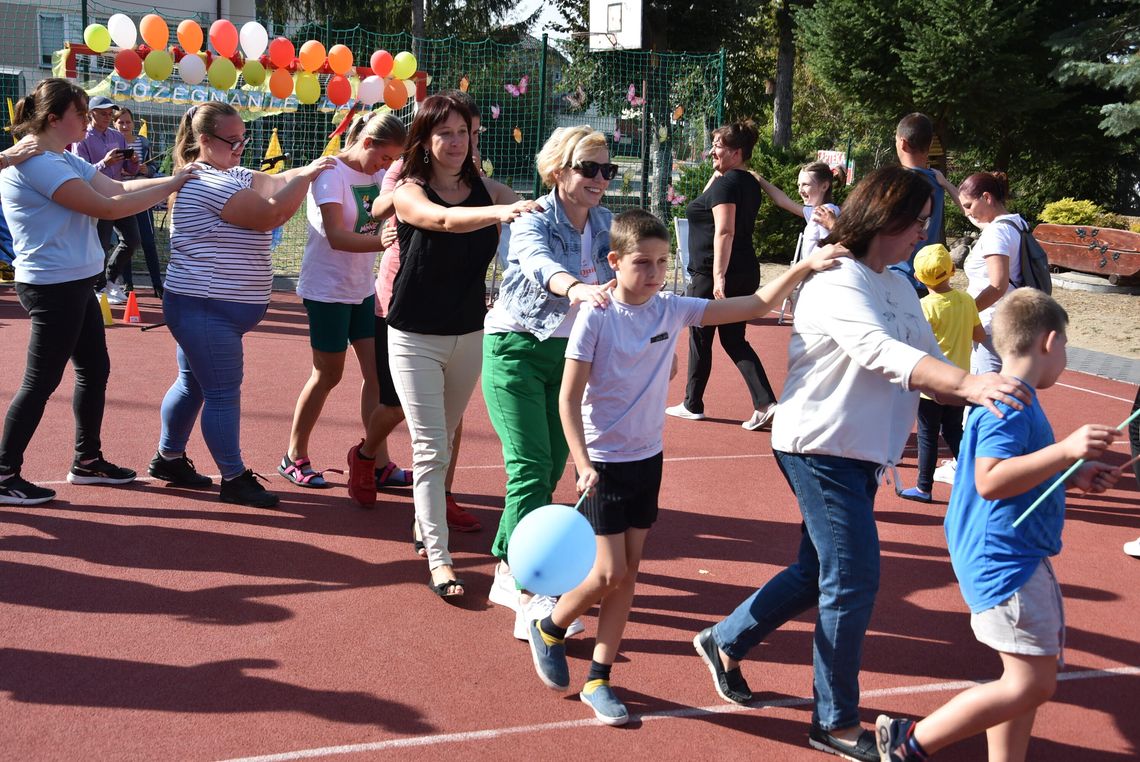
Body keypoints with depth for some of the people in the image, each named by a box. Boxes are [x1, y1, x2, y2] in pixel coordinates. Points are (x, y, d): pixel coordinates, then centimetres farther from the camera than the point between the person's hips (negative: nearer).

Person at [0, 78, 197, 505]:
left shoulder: (62, 160, 13)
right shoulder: (36, 162, -19)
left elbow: (118, 188, 8)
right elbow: (107, 207, -21)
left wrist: (174, 179, -3)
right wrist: (170, 187, -15)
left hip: (76, 284, 10)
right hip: (53, 287, -10)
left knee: (95, 369, 16)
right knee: (41, 382, -3)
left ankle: (88, 461, 28)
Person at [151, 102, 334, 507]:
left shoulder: (234, 176, 15)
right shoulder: (206, 183, -18)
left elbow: (274, 184, 3)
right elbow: (271, 214, -22)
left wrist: (311, 168, -10)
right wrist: (307, 176, -15)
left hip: (203, 307, 11)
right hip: (206, 308, -11)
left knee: (193, 383, 19)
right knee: (223, 393, -5)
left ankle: (169, 458, 32)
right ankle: (234, 479, 2)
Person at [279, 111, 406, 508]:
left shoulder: (378, 175, 6)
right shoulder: (331, 173, -17)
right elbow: (337, 237, -27)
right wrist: (387, 241, -38)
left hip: (363, 289, 7)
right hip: (327, 290, -7)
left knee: (378, 371, 1)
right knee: (328, 375, 2)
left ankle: (372, 456, 9)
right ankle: (294, 457, 18)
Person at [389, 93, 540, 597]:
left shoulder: (487, 190, 0)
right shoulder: (409, 192, -12)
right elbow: (443, 219, -32)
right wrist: (497, 213, -50)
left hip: (469, 336, 4)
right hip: (415, 338, -4)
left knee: (444, 442, 17)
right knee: (430, 450, -6)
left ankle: (426, 523, 34)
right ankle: (438, 559, -3)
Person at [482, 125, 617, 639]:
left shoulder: (606, 224, 3)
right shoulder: (535, 220, -16)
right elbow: (538, 263, -37)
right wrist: (577, 287, -59)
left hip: (569, 352, 6)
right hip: (517, 349, -6)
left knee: (552, 466, 9)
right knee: (531, 469, -13)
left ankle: (508, 568, 26)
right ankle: (530, 599, -15)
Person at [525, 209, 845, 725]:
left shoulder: (673, 309, -3)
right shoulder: (596, 317, -15)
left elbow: (756, 305, -5)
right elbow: (569, 398, -13)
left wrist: (803, 267, -18)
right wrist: (583, 466, -18)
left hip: (647, 460, 5)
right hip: (603, 463, -5)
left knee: (628, 573, 7)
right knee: (609, 574, -5)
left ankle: (598, 679, 18)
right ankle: (547, 629, 23)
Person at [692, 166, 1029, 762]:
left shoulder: (898, 288, 10)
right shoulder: (837, 282, -18)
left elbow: (928, 363, 8)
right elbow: (883, 352, -34)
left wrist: (983, 393, -9)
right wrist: (967, 383, -46)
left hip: (862, 453, 9)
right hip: (820, 446, -9)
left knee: (819, 573, 17)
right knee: (854, 581, -5)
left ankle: (725, 642, 35)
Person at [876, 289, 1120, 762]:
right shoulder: (1010, 404, -18)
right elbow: (990, 480, -29)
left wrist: (1073, 476, 18)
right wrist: (1065, 451, -31)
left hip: (1017, 558, 11)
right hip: (1006, 560, -11)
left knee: (1030, 682, 14)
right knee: (1030, 684, -9)